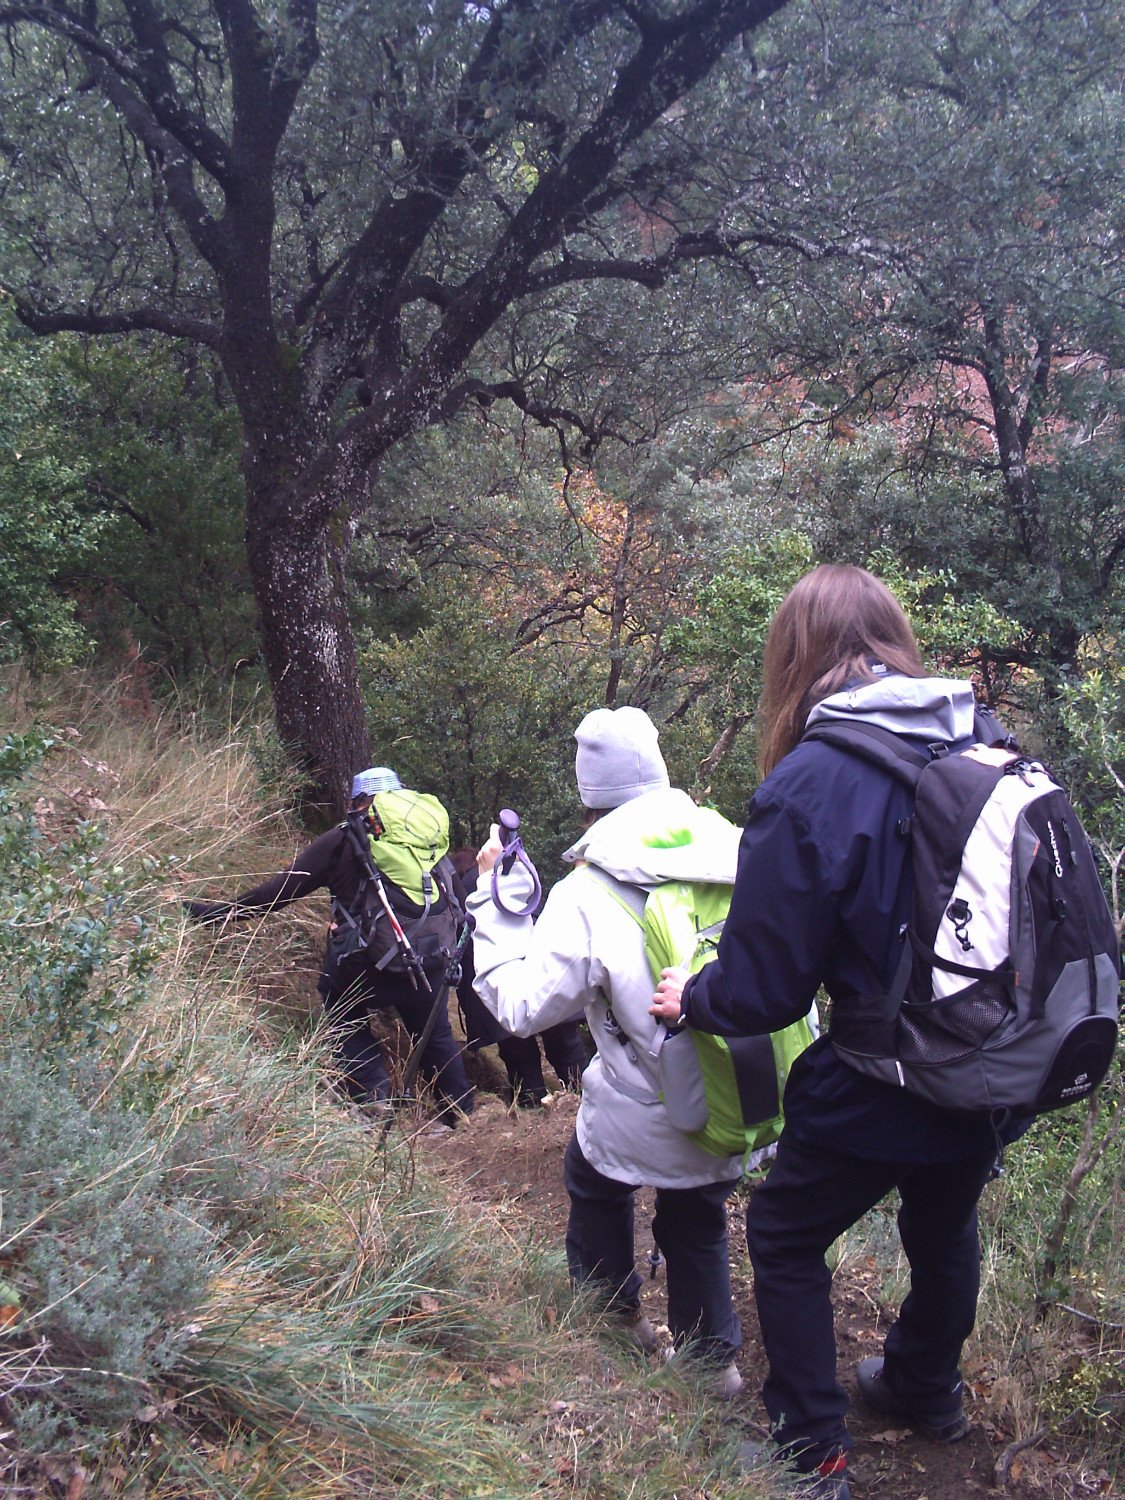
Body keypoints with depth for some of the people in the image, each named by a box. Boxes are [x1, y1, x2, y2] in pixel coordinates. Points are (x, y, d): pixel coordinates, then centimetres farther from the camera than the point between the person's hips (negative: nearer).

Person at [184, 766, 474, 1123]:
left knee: (346, 1017, 23)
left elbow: (281, 890, -2)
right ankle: (462, 1117, 31)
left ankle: (374, 1092, 5)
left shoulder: (341, 840, 0)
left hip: (363, 969, -3)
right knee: (436, 1036, 24)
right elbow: (458, 901, 14)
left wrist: (217, 912, 4)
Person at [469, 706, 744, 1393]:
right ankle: (715, 1355, 39)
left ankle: (616, 1313, 48)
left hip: (643, 1121, -3)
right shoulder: (732, 849, -12)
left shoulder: (587, 896, -20)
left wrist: (497, 898, -5)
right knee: (698, 1220, 27)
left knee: (595, 1184, 29)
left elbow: (521, 1006, -11)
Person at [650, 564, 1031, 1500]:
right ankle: (929, 1391, 54)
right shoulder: (985, 749, -6)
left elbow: (763, 990, -19)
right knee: (944, 1228, 30)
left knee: (785, 1240, 19)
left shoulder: (806, 787, -23)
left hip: (879, 1092, -6)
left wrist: (693, 998, 1)